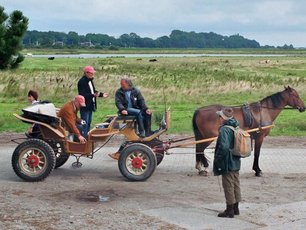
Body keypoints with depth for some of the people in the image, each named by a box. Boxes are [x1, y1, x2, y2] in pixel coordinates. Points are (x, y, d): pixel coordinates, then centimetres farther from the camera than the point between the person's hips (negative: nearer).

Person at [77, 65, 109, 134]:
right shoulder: (82, 82, -16)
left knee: (89, 123, 15)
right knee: (85, 123, -7)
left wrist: (102, 94, 12)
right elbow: (83, 94, -25)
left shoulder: (90, 80, 13)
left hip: (91, 105, 10)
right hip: (85, 106, -10)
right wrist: (93, 95, -34)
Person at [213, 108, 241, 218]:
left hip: (227, 163, -9)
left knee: (228, 186, 0)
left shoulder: (224, 129, -20)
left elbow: (224, 147, -28)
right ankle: (235, 208, 26)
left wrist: (217, 158, -17)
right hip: (236, 162, 9)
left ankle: (230, 210, 8)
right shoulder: (236, 128, 7)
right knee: (236, 185, 16)